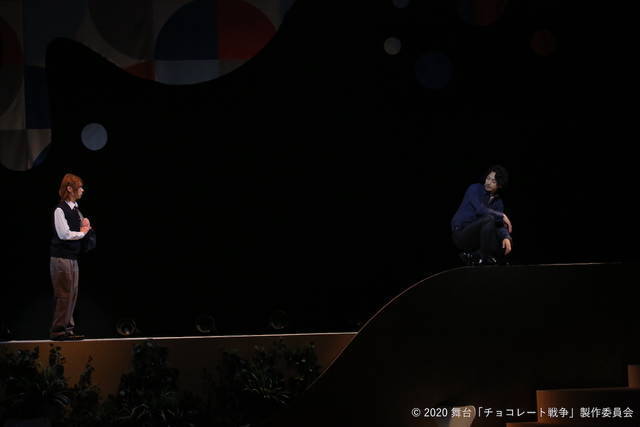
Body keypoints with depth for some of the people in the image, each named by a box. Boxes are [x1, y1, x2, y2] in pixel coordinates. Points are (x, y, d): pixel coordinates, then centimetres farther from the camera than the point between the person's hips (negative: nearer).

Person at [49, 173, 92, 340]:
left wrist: (85, 225, 4)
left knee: (72, 294, 9)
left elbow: (83, 227, 26)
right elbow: (64, 234, -20)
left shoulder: (76, 210, 14)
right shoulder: (60, 210, -12)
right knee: (64, 295, -8)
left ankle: (68, 328, 15)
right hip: (61, 258, -9)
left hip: (73, 258, 9)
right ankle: (58, 330, -5)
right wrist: (82, 232, -6)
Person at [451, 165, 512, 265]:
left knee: (507, 244, -11)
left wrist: (506, 237, -25)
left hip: (477, 236, 6)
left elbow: (501, 225, -4)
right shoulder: (475, 189, -8)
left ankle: (473, 256, -1)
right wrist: (502, 216, -16)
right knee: (490, 219, -30)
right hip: (460, 233, -6)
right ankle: (486, 259, -22)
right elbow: (480, 210, -24)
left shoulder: (498, 202, 8)